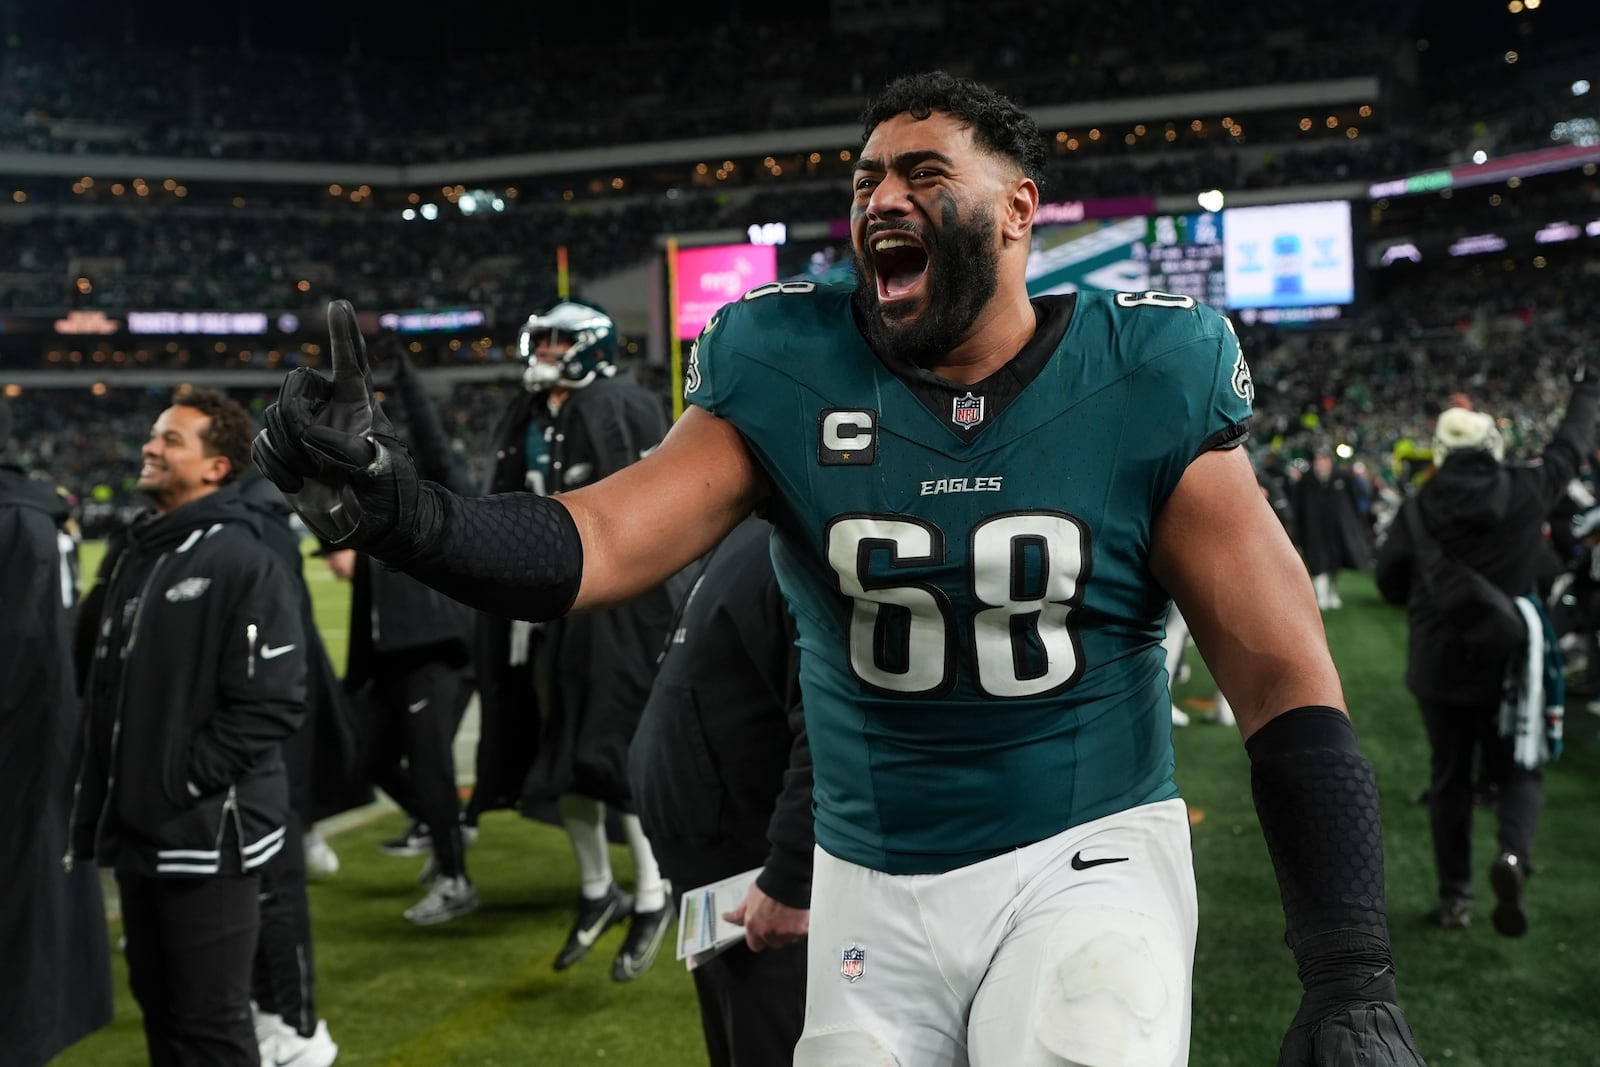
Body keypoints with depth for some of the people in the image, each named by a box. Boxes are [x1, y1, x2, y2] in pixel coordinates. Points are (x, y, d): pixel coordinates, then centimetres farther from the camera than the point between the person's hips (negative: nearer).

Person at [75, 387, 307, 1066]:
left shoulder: (242, 561, -14)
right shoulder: (134, 555, 13)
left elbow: (271, 703, -19)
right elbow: (106, 684, 19)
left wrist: (184, 783, -18)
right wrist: (102, 793, 11)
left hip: (207, 832, -8)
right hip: (136, 829, 8)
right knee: (158, 1004, 19)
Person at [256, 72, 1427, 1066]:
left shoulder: (1143, 383, -9)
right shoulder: (789, 378, -6)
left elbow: (1284, 676, -9)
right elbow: (596, 547, -14)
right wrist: (399, 511, -34)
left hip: (1086, 860, -2)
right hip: (872, 890, 3)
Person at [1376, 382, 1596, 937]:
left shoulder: (1418, 510, -9)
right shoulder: (1526, 492, -9)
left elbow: (1390, 582, 1)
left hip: (1438, 666, 1)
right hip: (1507, 661, -1)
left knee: (1450, 778, 14)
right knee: (1517, 770, 12)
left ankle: (1454, 896, 20)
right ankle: (1513, 853, -17)